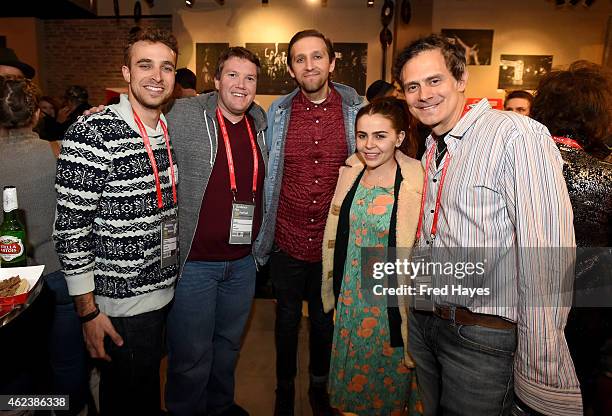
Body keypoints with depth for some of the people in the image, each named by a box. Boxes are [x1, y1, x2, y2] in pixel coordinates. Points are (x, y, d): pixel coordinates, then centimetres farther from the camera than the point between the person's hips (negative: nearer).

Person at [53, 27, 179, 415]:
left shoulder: (172, 130, 4)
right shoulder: (92, 134, -18)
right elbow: (71, 226, -17)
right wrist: (88, 310, -14)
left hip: (167, 291, 6)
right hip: (120, 303, -6)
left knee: (150, 384, 25)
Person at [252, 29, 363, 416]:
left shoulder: (357, 110, -4)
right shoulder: (277, 114, -2)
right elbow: (265, 178, 4)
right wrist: (262, 234, 3)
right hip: (287, 239, 0)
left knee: (325, 318, 19)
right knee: (288, 317, 17)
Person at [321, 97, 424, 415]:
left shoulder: (417, 182, -18)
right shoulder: (350, 172, -1)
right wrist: (333, 289, 13)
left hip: (391, 304, -5)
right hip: (350, 299, 5)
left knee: (389, 380, 17)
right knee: (352, 378, 23)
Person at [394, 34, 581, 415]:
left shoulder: (517, 135, -19)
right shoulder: (432, 149, 7)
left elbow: (545, 263, -23)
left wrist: (540, 377, -21)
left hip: (483, 336, -7)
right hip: (424, 320, 7)